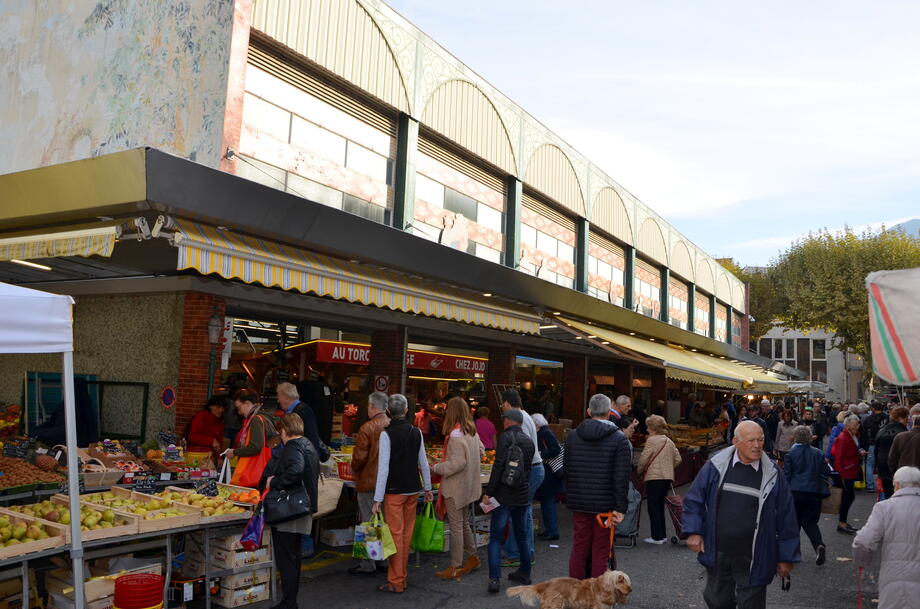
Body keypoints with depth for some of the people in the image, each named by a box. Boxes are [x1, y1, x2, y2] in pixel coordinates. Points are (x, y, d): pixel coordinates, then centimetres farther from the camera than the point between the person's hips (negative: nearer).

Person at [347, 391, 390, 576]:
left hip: (369, 481, -6)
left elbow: (359, 457, -16)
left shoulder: (367, 428, -16)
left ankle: (368, 565, 9)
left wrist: (354, 470, 5)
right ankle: (383, 560, 23)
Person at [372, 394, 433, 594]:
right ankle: (402, 576, 24)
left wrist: (378, 499, -13)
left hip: (394, 491, -5)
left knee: (395, 535, 1)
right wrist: (428, 488, 19)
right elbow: (423, 463, 9)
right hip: (413, 490, 5)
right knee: (407, 534, 13)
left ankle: (396, 582, 9)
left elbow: (383, 468, -16)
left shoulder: (387, 434, -13)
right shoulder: (417, 432, 3)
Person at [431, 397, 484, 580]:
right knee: (464, 523, 20)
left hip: (456, 487, -9)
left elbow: (457, 463, -25)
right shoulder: (472, 431, 6)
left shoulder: (456, 434, -21)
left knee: (456, 526, 0)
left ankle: (455, 568, 7)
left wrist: (436, 468, -16)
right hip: (469, 485, 9)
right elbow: (480, 452, 16)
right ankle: (472, 557, 31)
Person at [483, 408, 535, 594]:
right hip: (523, 495, 6)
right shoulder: (529, 440, 10)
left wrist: (488, 492, -16)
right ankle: (524, 573, 29)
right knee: (522, 535, 19)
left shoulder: (506, 437, -12)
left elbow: (498, 466, -19)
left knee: (495, 537, -2)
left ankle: (494, 579, -8)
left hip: (504, 495, -6)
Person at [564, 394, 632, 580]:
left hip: (579, 502, 4)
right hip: (605, 505, -3)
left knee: (579, 549, 13)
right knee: (600, 553, 6)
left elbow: (566, 470, 10)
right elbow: (622, 477, -12)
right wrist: (621, 507, -10)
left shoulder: (572, 436, 5)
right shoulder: (620, 439, -8)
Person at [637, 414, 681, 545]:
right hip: (667, 477, 7)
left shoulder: (651, 440, -10)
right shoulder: (669, 441, 11)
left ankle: (657, 537, 1)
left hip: (654, 477, -7)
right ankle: (663, 535, 20)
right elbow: (678, 459, 13)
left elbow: (643, 458, -12)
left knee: (653, 507, 0)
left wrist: (640, 470, 4)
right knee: (660, 506, 16)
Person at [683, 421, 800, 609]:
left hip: (753, 560, -1)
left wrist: (786, 557, 2)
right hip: (717, 553, 2)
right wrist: (694, 532, -5)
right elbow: (694, 499, 3)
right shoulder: (716, 466, -5)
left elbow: (786, 518, -1)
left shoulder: (773, 475, -7)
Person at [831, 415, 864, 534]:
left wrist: (860, 453, 7)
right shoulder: (843, 438, -18)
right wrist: (842, 475, -21)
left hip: (852, 471, 9)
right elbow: (839, 458, -19)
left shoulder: (854, 436, 12)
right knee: (849, 496, -6)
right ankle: (842, 523, 2)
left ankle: (842, 522, 22)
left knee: (847, 496, 13)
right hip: (845, 472, -9)